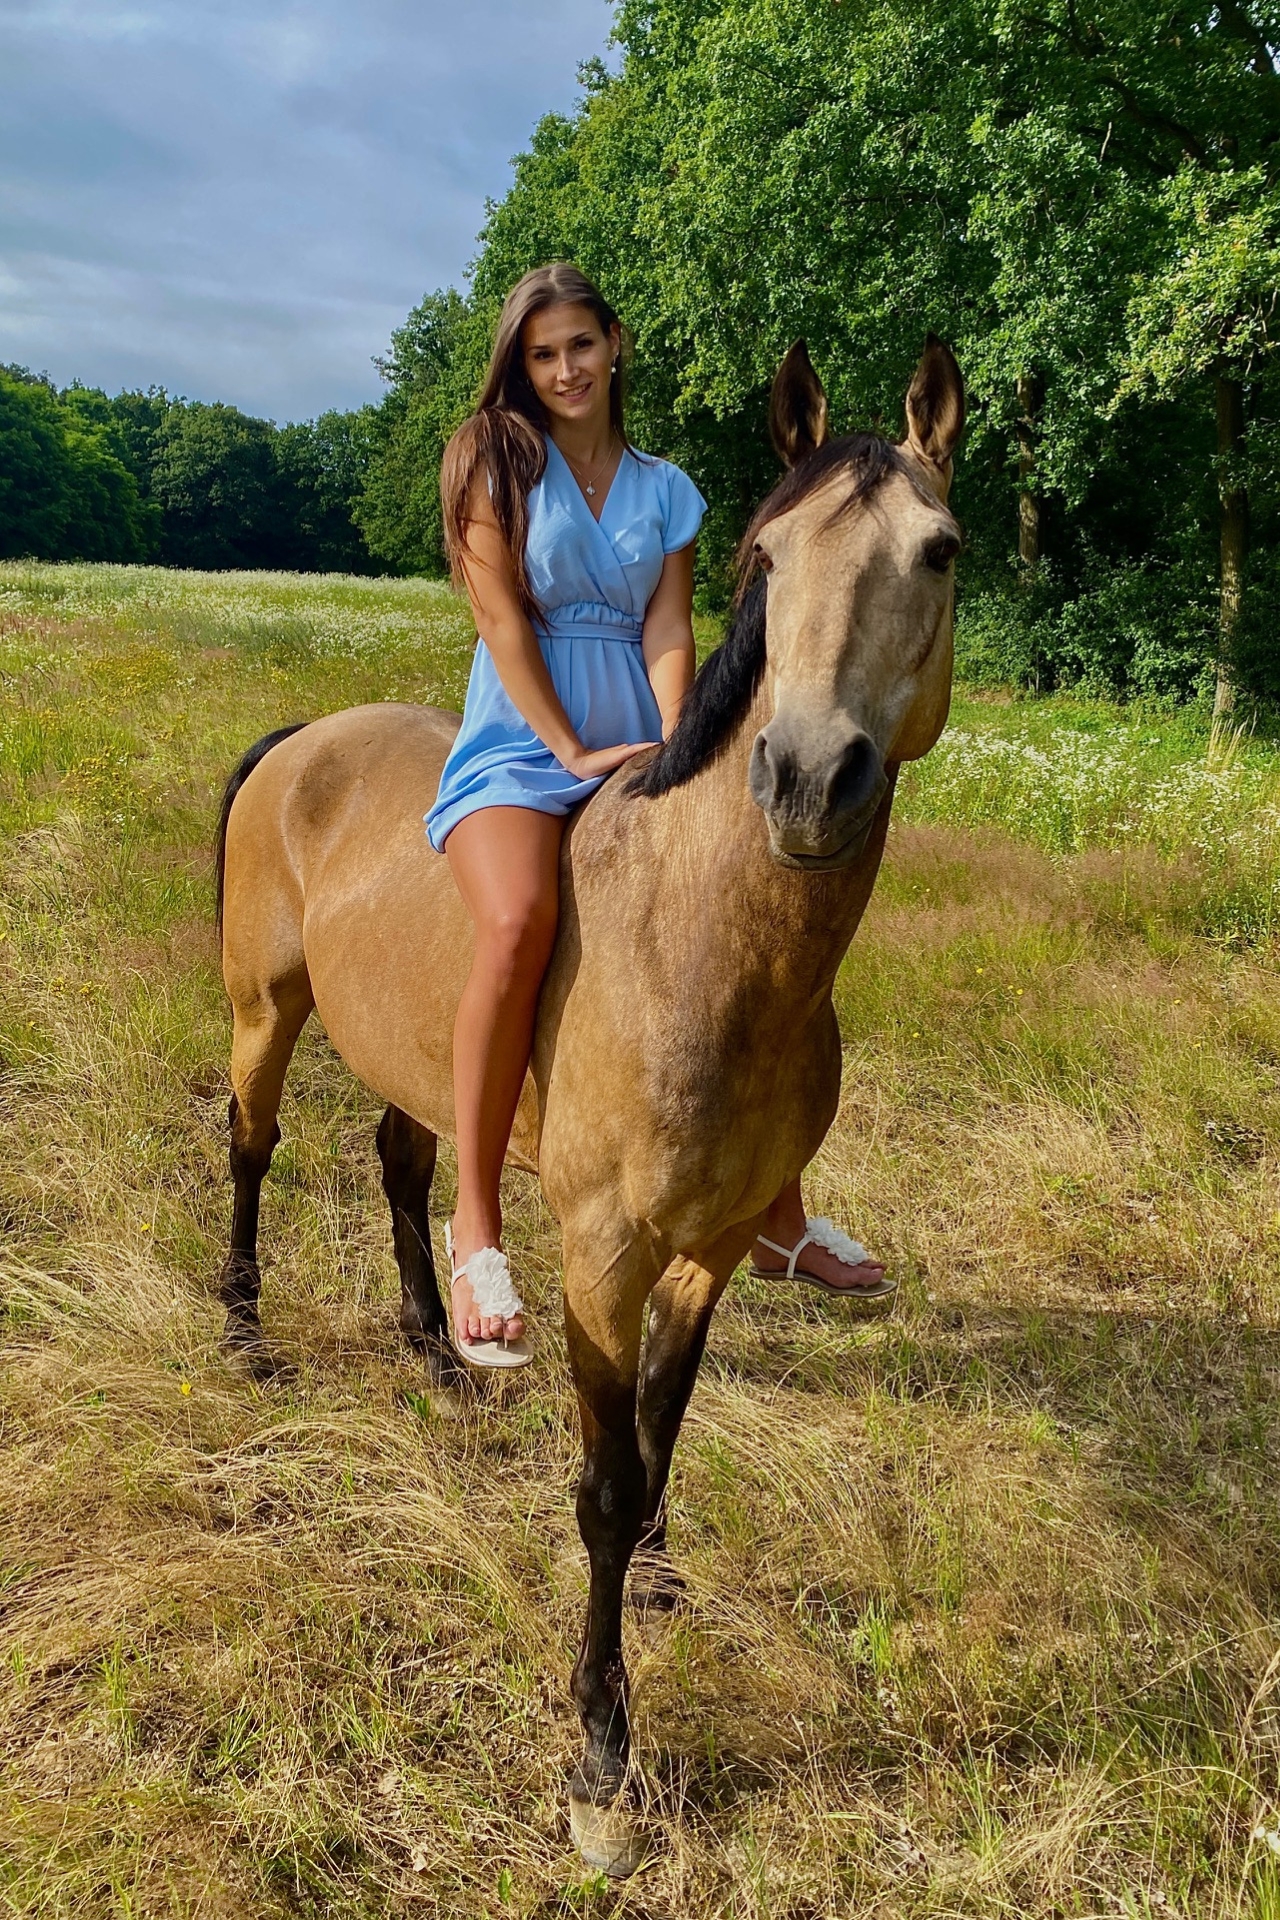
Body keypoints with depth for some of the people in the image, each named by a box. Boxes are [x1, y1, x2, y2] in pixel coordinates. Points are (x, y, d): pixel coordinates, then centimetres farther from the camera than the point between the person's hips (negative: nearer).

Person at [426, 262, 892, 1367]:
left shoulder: (666, 490, 15)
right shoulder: (494, 458, 6)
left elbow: (669, 631, 2)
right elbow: (501, 619, -4)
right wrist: (574, 753, -14)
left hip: (637, 749, 4)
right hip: (520, 747, -4)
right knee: (520, 922, -36)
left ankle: (781, 1222, 15)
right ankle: (477, 1226, -24)